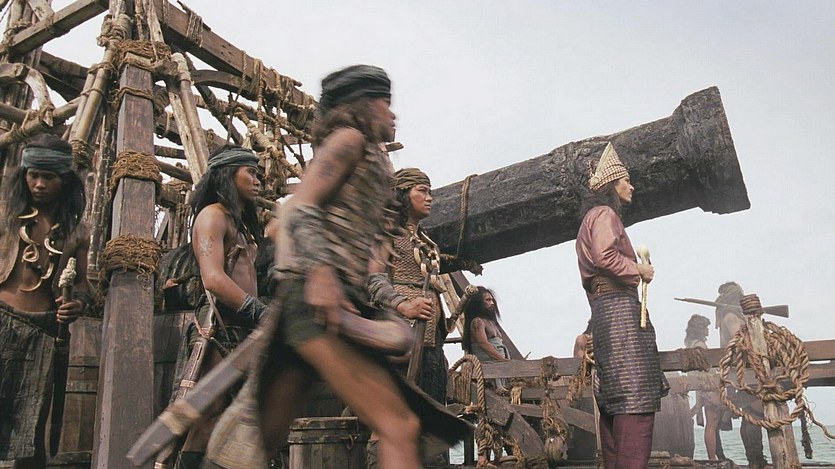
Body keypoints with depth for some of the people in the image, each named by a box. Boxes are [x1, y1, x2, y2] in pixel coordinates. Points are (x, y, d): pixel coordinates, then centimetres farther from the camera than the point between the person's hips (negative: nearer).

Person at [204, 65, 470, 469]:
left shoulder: (368, 158, 30)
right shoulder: (350, 137, 5)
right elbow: (301, 209, -9)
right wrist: (319, 272, -23)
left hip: (339, 298, 10)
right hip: (320, 297, -10)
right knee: (399, 426, -15)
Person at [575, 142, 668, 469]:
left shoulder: (591, 219, 28)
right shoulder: (604, 213, -2)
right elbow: (605, 256, -20)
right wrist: (639, 270, -7)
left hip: (603, 309, 10)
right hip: (620, 307, -10)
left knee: (614, 399, 8)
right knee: (636, 395, -16)